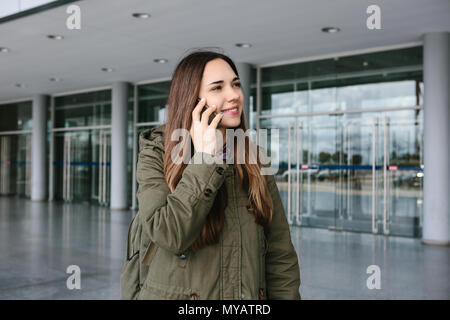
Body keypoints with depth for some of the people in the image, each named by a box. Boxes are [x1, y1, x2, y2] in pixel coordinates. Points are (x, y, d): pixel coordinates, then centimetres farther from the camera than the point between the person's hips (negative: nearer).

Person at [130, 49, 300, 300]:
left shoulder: (253, 161, -1)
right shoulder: (156, 156, -8)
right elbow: (169, 236, -25)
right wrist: (204, 157, -23)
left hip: (250, 294, 3)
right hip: (176, 292, -3)